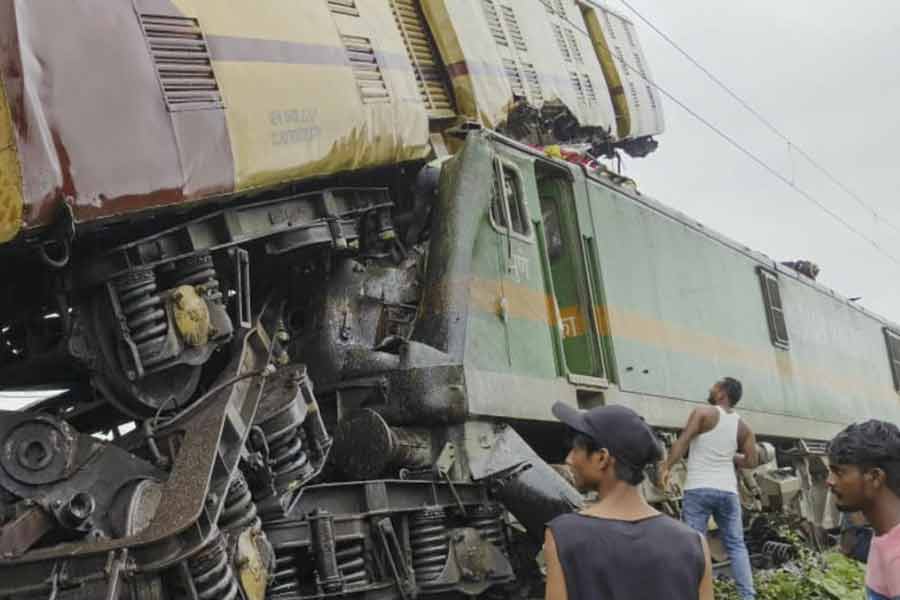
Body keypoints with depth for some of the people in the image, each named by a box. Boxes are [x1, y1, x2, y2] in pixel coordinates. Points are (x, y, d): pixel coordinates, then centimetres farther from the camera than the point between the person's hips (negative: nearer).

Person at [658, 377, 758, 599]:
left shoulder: (704, 413, -4)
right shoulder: (742, 427, 10)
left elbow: (683, 441, -15)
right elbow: (751, 461, 10)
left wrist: (666, 467, -17)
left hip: (698, 489, -4)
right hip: (727, 490, 4)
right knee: (736, 545, 12)